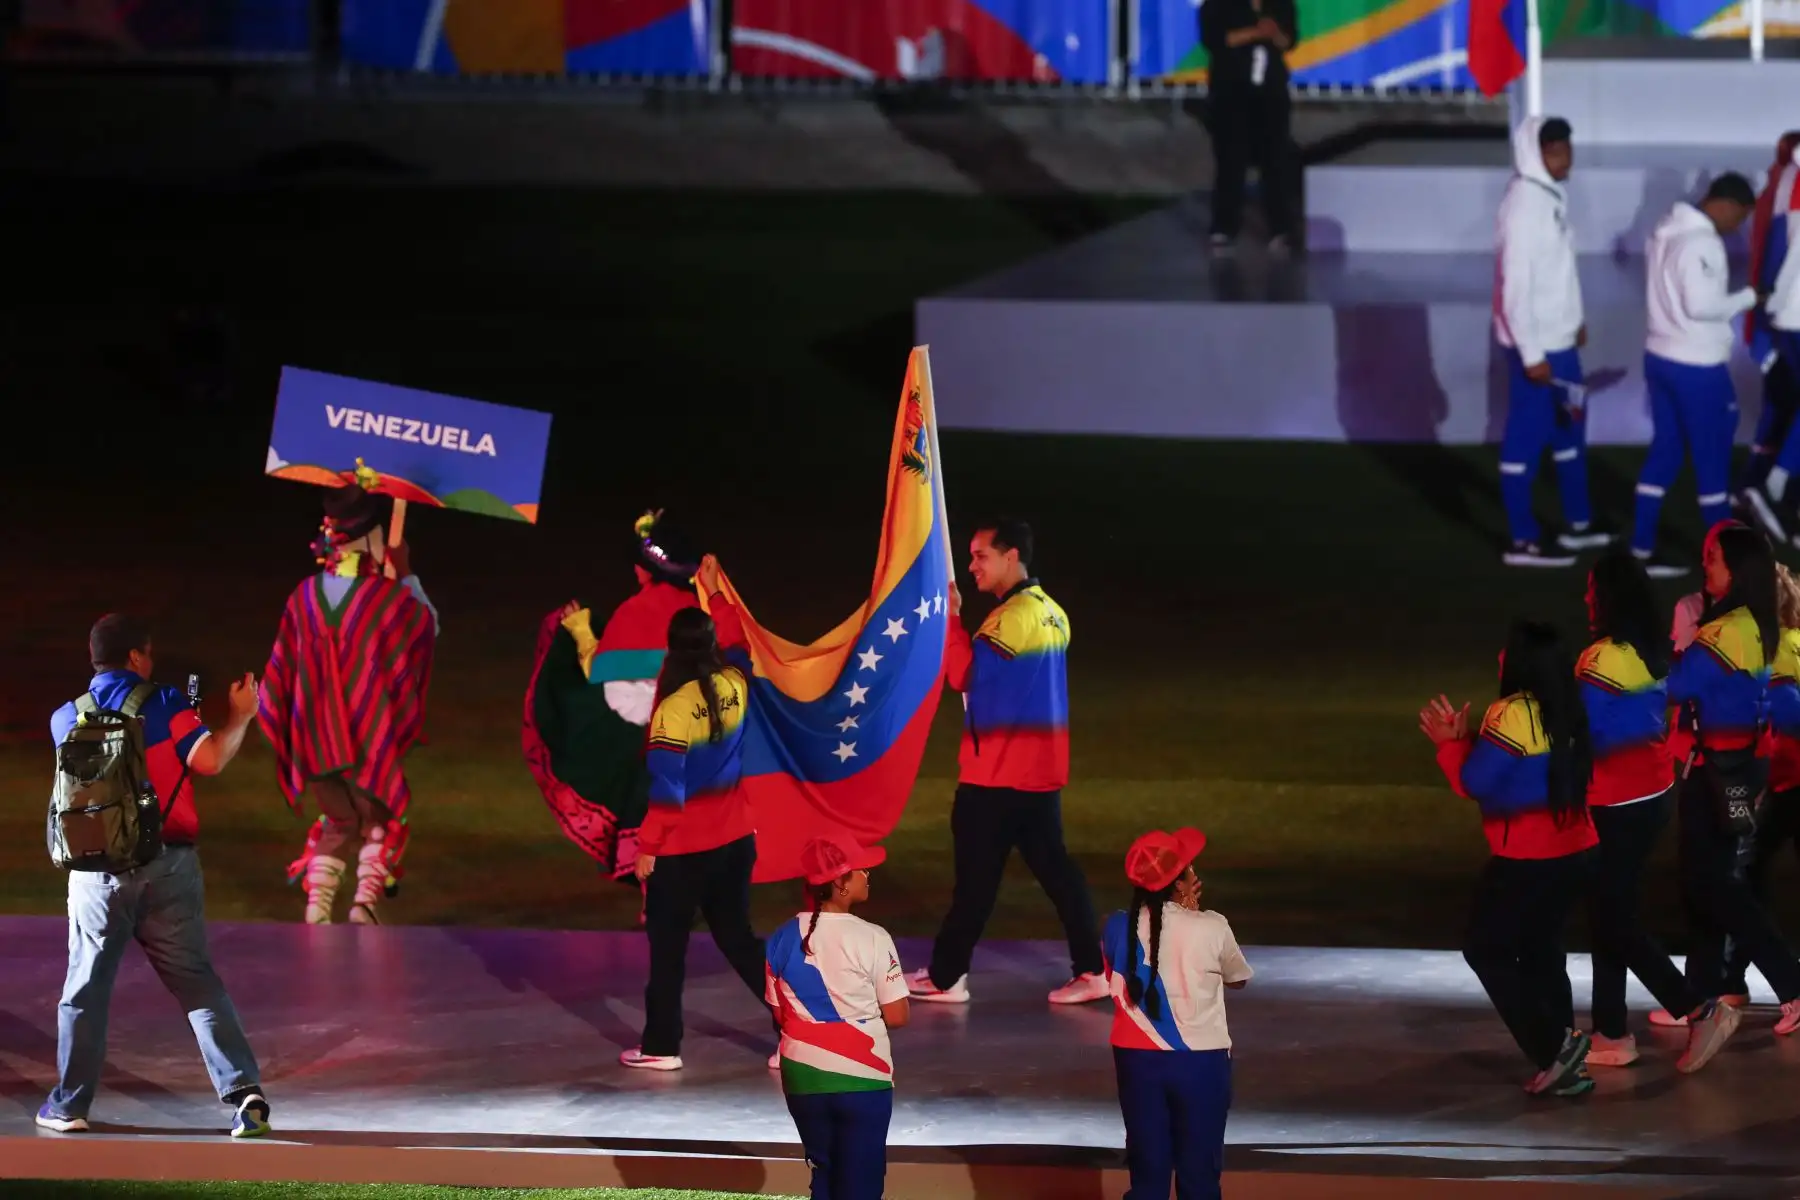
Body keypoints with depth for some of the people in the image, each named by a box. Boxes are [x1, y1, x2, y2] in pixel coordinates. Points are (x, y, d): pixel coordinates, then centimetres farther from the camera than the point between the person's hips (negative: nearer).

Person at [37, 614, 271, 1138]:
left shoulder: (66, 720, 6)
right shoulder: (162, 703, -4)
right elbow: (209, 760, -16)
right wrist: (240, 718, 1)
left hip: (97, 873, 1)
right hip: (169, 866, -1)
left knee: (85, 988, 11)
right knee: (197, 982, 3)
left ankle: (69, 1105, 15)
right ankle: (243, 1090, -6)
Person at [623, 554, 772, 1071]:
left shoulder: (675, 709, -20)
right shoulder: (734, 686, -4)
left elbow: (667, 787, -18)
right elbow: (736, 640, 21)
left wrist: (647, 847, -9)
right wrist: (714, 592, 33)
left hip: (683, 851, -6)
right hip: (735, 840, 6)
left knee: (667, 946, 8)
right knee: (737, 937, 15)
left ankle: (661, 1045, 14)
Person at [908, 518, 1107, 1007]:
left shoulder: (1015, 616, -17)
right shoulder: (1050, 614, 13)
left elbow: (963, 675, -18)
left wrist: (950, 618, -11)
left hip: (999, 772, -9)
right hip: (1039, 769, 9)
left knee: (976, 876, -1)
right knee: (1052, 866, 10)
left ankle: (946, 978, 5)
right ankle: (1092, 969, 6)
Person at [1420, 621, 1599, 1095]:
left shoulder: (1511, 715, -19)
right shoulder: (1566, 712, 7)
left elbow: (1475, 783, -15)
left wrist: (1452, 743, 2)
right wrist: (1462, 741, 14)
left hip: (1527, 862, -8)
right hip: (1576, 853, 8)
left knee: (1487, 950, 6)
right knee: (1539, 948, 20)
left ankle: (1553, 1046, -5)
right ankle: (1567, 1061, 18)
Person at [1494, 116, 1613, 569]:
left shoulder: (1550, 193, 7)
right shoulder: (1525, 201, -21)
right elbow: (1516, 282, -23)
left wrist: (1574, 321, 21)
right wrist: (1531, 353, -23)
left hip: (1558, 337, 10)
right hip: (1536, 343, -10)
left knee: (1570, 427, 19)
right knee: (1527, 437, -1)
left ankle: (1579, 523, 32)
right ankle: (1523, 541, 7)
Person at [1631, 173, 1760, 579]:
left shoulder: (1667, 232, 9)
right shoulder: (1703, 243, -21)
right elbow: (1700, 305, -25)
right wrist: (1746, 298, -11)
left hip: (1660, 358, 9)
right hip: (1696, 366, -9)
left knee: (1664, 452, 13)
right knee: (1712, 458, 3)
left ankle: (1642, 549, 12)